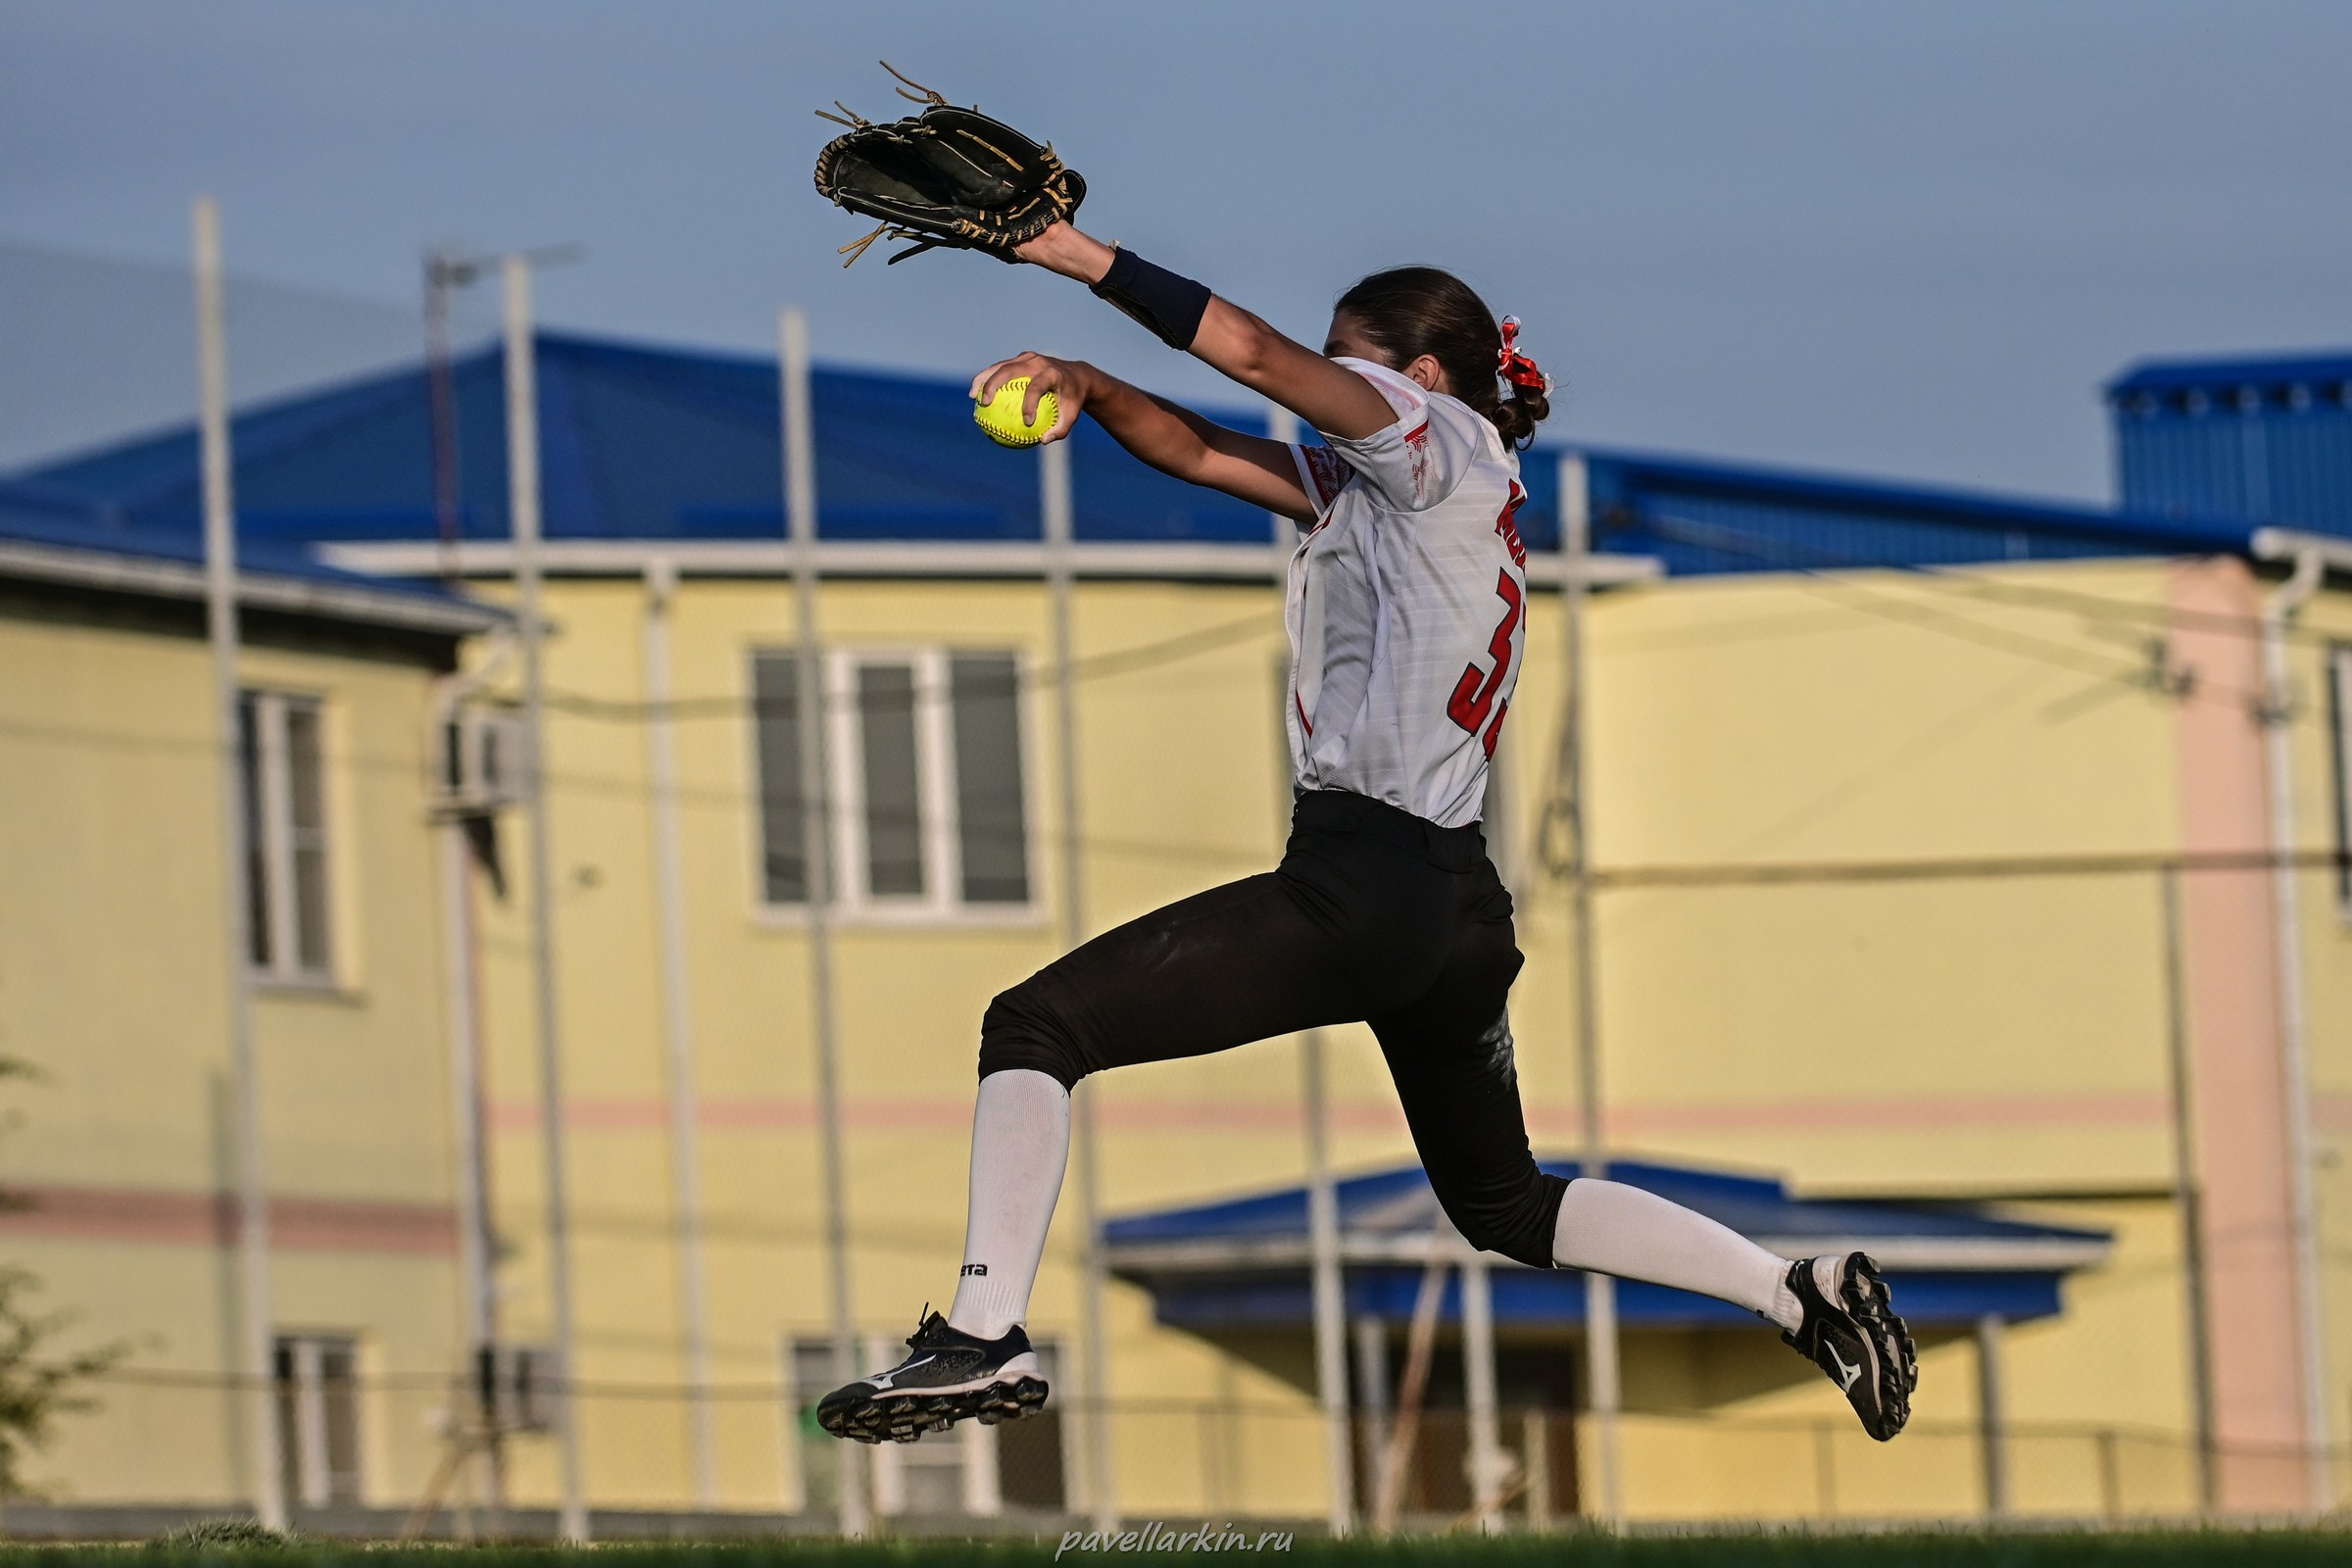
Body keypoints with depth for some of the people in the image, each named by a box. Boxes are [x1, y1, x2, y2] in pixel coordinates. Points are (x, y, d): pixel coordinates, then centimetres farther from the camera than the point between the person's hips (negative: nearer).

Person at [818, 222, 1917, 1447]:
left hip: (1362, 879, -10)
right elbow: (1200, 452, 16)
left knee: (1036, 1025, -7)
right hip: (1462, 902, 10)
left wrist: (1082, 256, -8)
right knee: (1505, 1206, 23)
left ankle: (983, 1337, -16)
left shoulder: (1442, 439, -2)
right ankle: (1801, 1295, 17)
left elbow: (1255, 353, -13)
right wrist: (1087, 386, 0)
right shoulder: (1370, 490, 21)